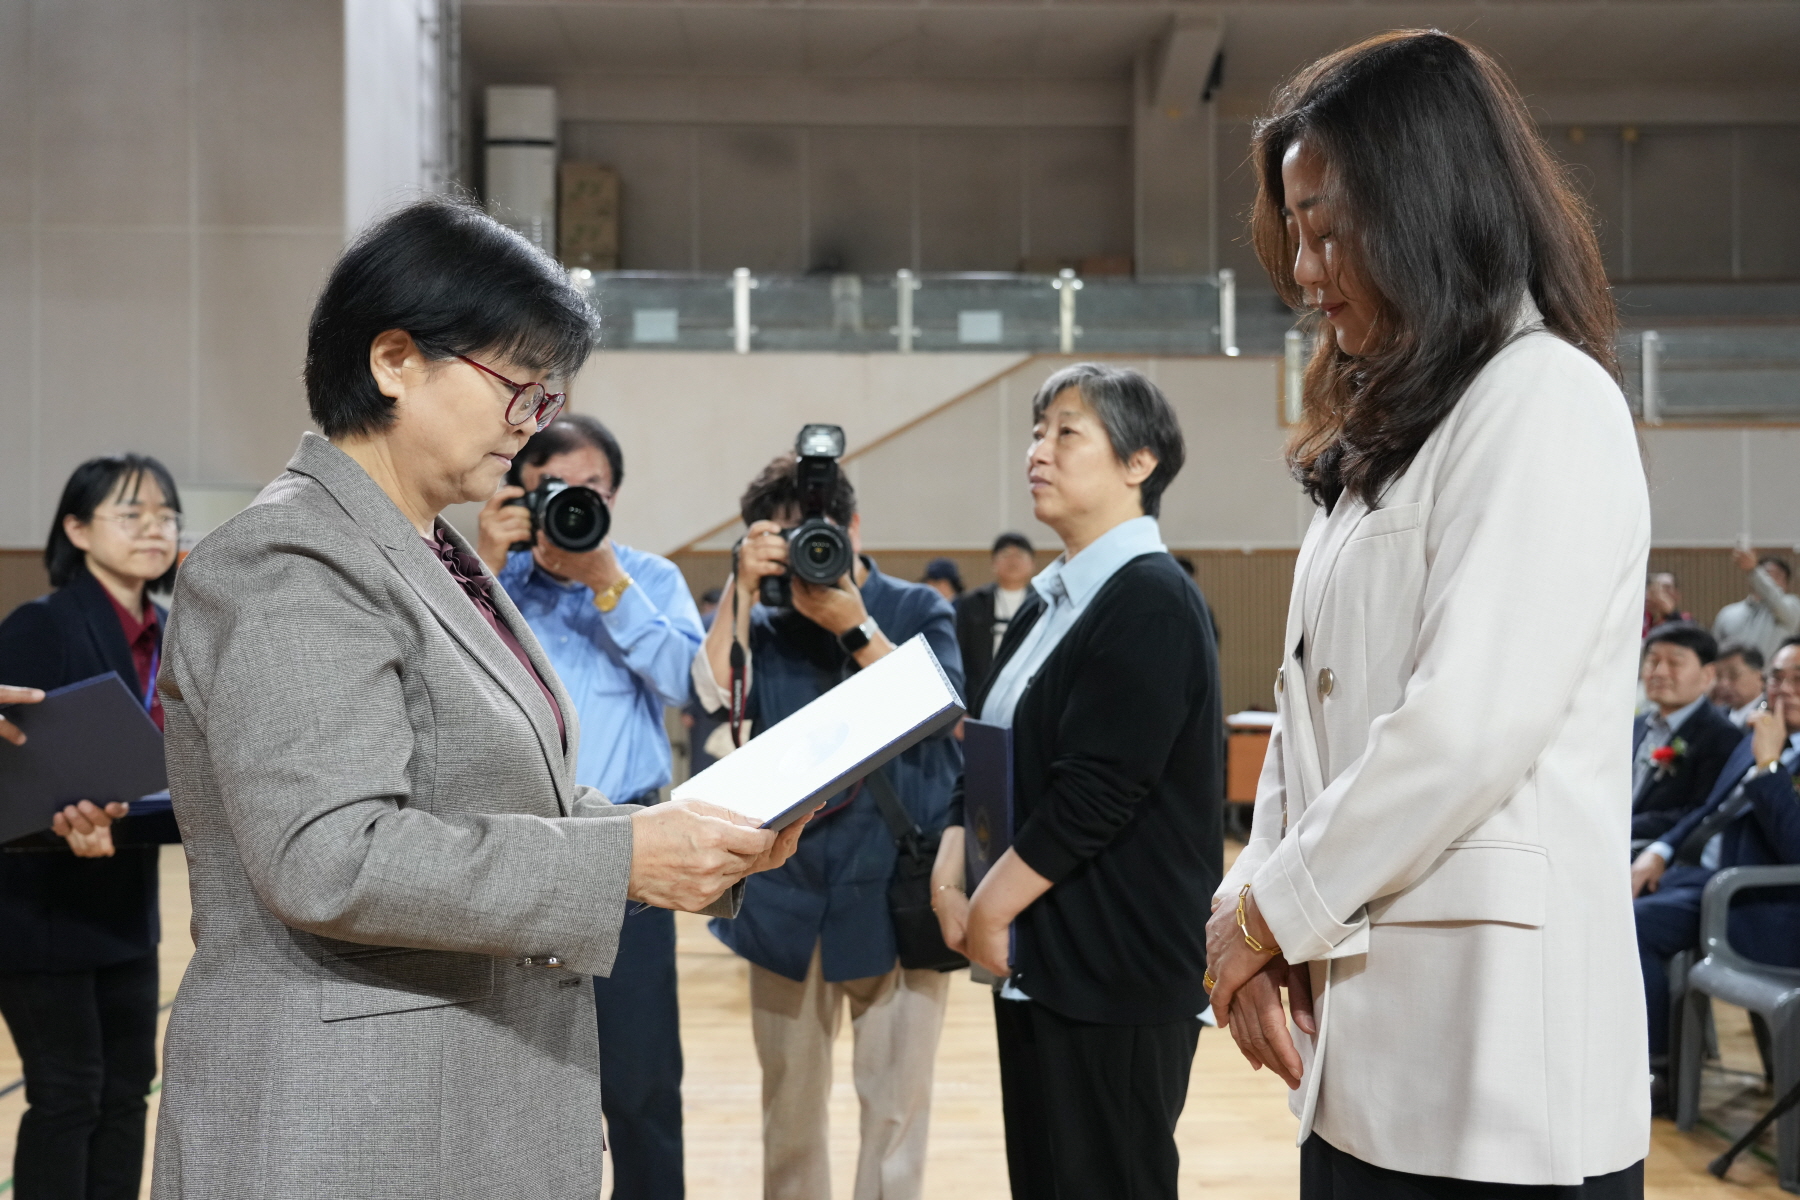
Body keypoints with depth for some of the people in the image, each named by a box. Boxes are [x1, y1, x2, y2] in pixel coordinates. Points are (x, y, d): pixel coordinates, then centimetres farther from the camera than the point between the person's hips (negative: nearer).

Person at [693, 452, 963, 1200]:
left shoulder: (917, 610, 3)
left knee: (895, 1103, 4)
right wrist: (740, 589, -16)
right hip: (786, 891, 2)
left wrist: (856, 626, -19)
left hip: (897, 886, -2)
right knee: (789, 1102, 14)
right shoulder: (764, 624, 6)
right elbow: (712, 699, -11)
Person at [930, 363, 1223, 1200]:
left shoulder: (1152, 601, -13)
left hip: (1118, 973, -8)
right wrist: (950, 879, 0)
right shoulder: (1046, 603, 13)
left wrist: (990, 911, -12)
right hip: (1034, 963, 8)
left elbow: (1098, 794, -20)